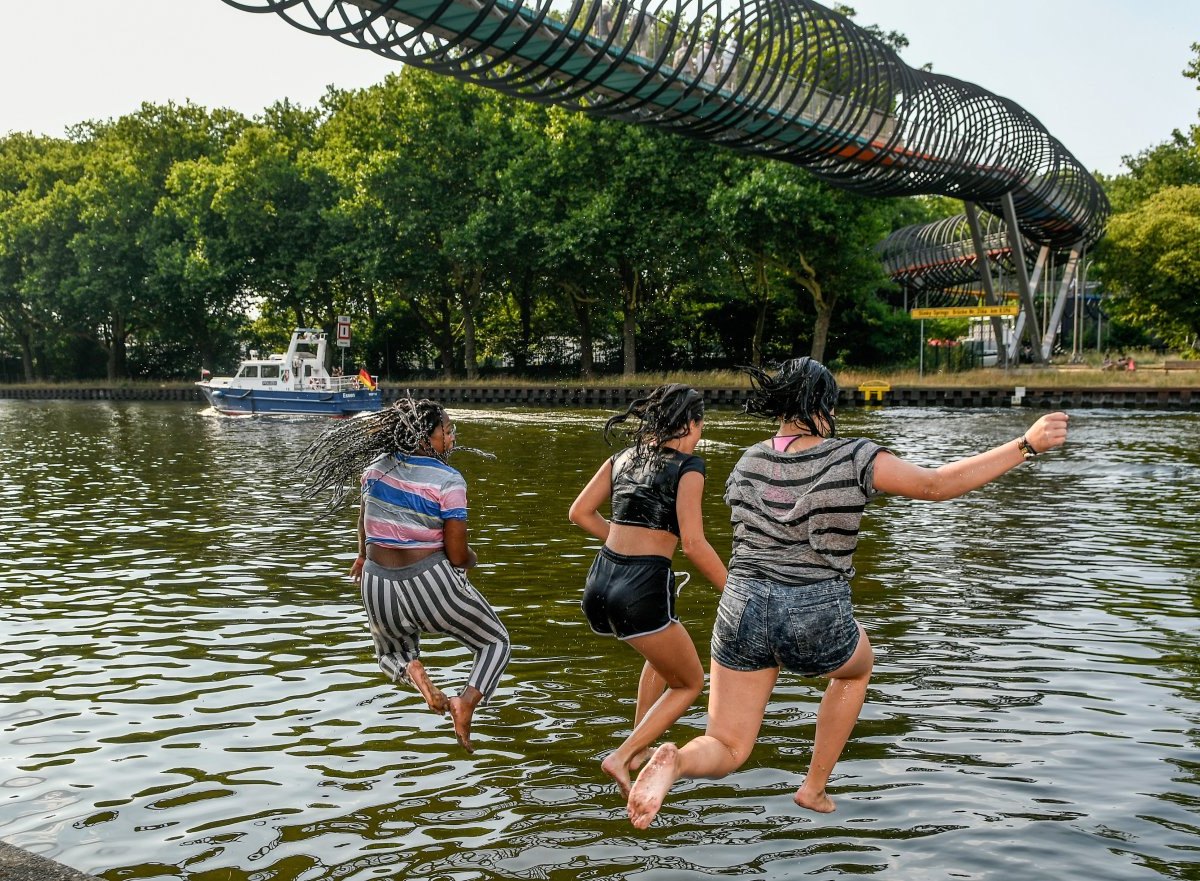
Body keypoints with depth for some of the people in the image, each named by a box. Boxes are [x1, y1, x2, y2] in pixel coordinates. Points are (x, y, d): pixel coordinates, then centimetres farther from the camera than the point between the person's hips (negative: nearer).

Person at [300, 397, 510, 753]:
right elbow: (458, 555, -15)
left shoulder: (376, 467, 1)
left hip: (378, 586, 5)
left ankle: (411, 670, -3)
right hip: (431, 583, -4)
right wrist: (471, 558, 9)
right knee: (496, 642, 18)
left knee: (391, 652, 34)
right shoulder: (447, 480, -16)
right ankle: (466, 702, -10)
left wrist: (363, 555, 39)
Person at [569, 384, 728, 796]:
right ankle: (622, 756, 0)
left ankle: (639, 749, 34)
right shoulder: (688, 467, -5)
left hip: (599, 585, 7)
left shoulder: (623, 458, 13)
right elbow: (694, 545, -12)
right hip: (643, 591, -7)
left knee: (664, 653, 35)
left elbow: (579, 512, 13)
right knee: (689, 684, 17)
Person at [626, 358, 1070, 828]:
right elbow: (938, 484, -6)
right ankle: (815, 788, 36)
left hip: (742, 612, 3)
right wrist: (1027, 444, -1)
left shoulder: (747, 463, 5)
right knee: (857, 667, 36)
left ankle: (675, 761, -24)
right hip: (816, 622, -2)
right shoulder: (853, 459, -8)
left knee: (727, 752, 13)